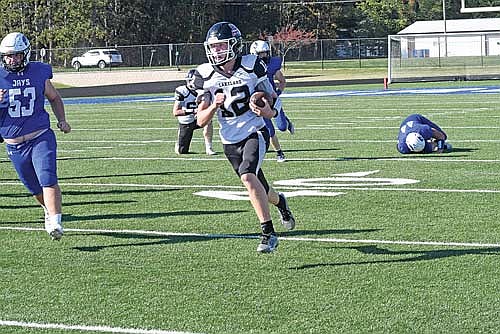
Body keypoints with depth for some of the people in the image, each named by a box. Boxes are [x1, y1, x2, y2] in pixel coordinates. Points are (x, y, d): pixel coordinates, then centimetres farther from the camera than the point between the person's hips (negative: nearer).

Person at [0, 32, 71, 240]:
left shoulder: (38, 74, -1)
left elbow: (54, 98, 17)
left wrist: (62, 120, 3)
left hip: (41, 138, -1)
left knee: (48, 180, -20)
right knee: (34, 188, 14)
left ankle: (55, 223, -23)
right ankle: (49, 210, 42)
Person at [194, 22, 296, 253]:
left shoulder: (251, 67, -10)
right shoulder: (206, 75, -5)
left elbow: (273, 110, -4)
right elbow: (201, 121, -5)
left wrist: (265, 110, -27)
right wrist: (214, 106, -24)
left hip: (255, 132, -4)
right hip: (230, 141, 4)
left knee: (248, 177, -28)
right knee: (259, 189, 13)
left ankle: (268, 233, -21)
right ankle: (280, 202, 49)